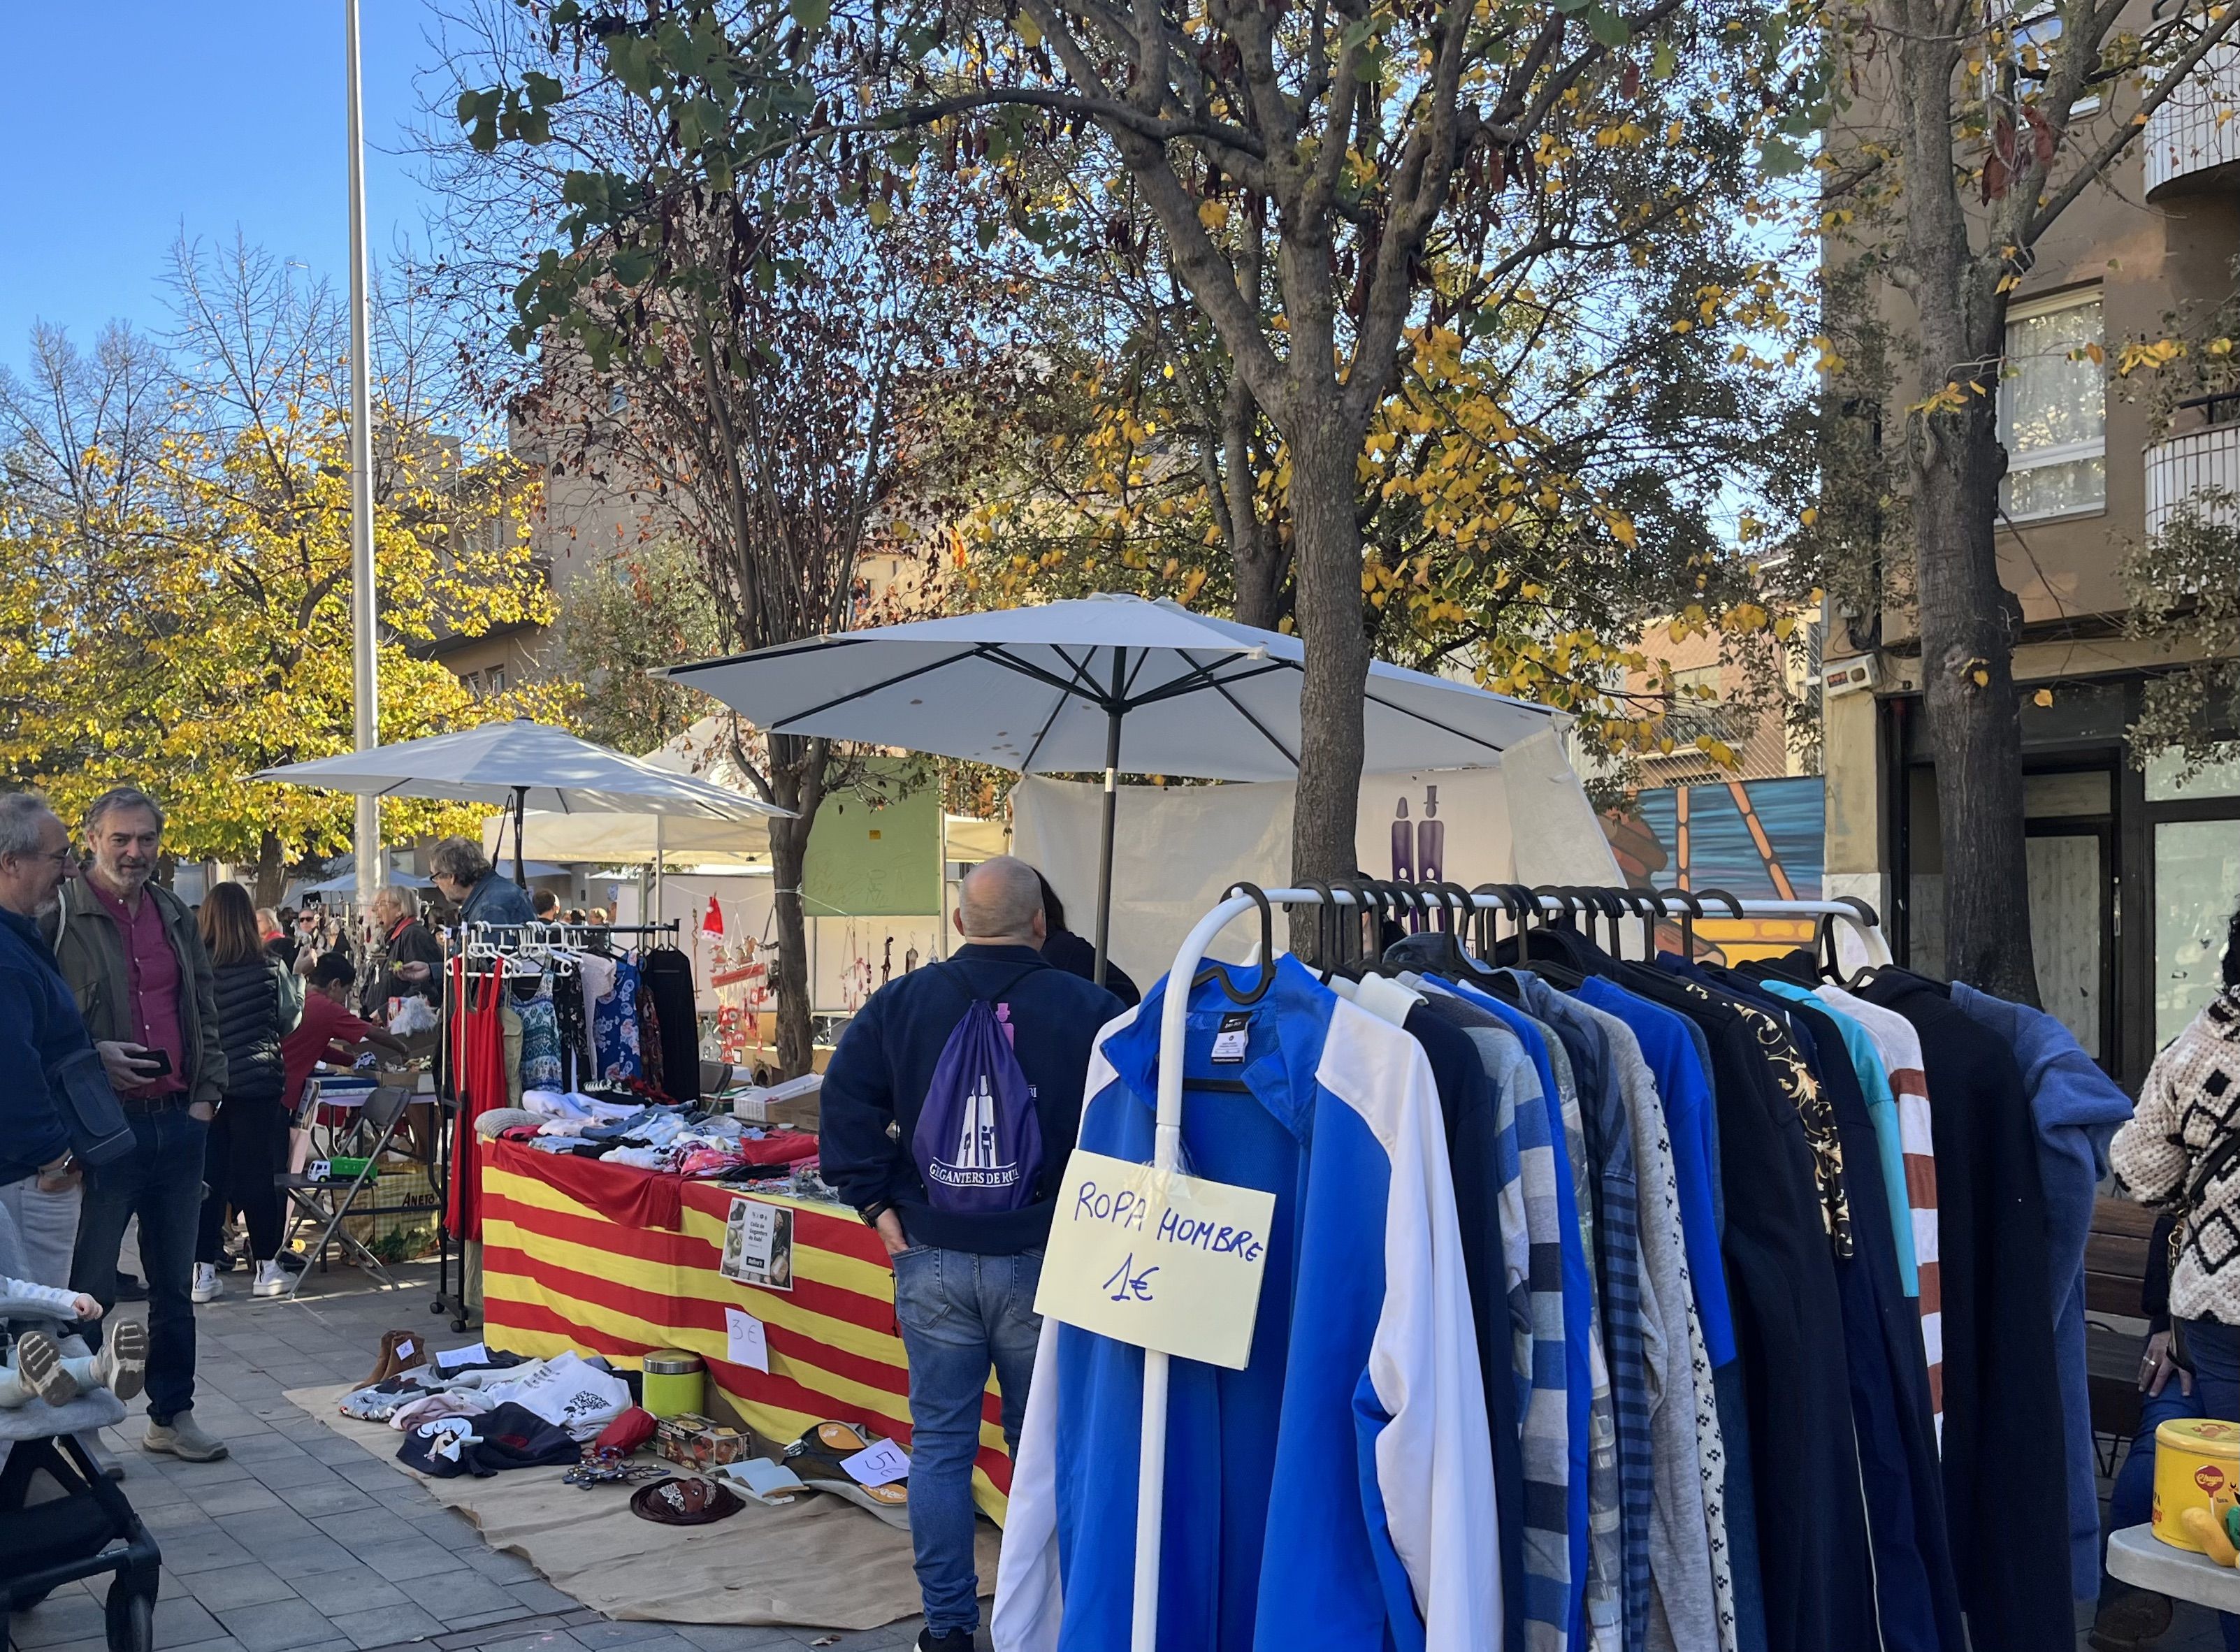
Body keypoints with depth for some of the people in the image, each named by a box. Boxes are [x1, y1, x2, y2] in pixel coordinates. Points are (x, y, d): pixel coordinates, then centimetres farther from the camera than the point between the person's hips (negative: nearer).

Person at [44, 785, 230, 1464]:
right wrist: (92, 1058, -19)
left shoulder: (175, 916, 12)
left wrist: (206, 1093, 8)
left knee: (175, 1285, 14)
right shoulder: (60, 916, -7)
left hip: (178, 1122, 6)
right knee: (88, 1289, 3)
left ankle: (172, 1414, 26)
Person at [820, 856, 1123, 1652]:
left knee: (940, 1444, 11)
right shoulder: (1088, 1010, -7)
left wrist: (877, 1202, -1)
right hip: (1044, 1261, -1)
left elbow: (844, 1103, -4)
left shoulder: (899, 1003, 0)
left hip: (932, 1262, 2)